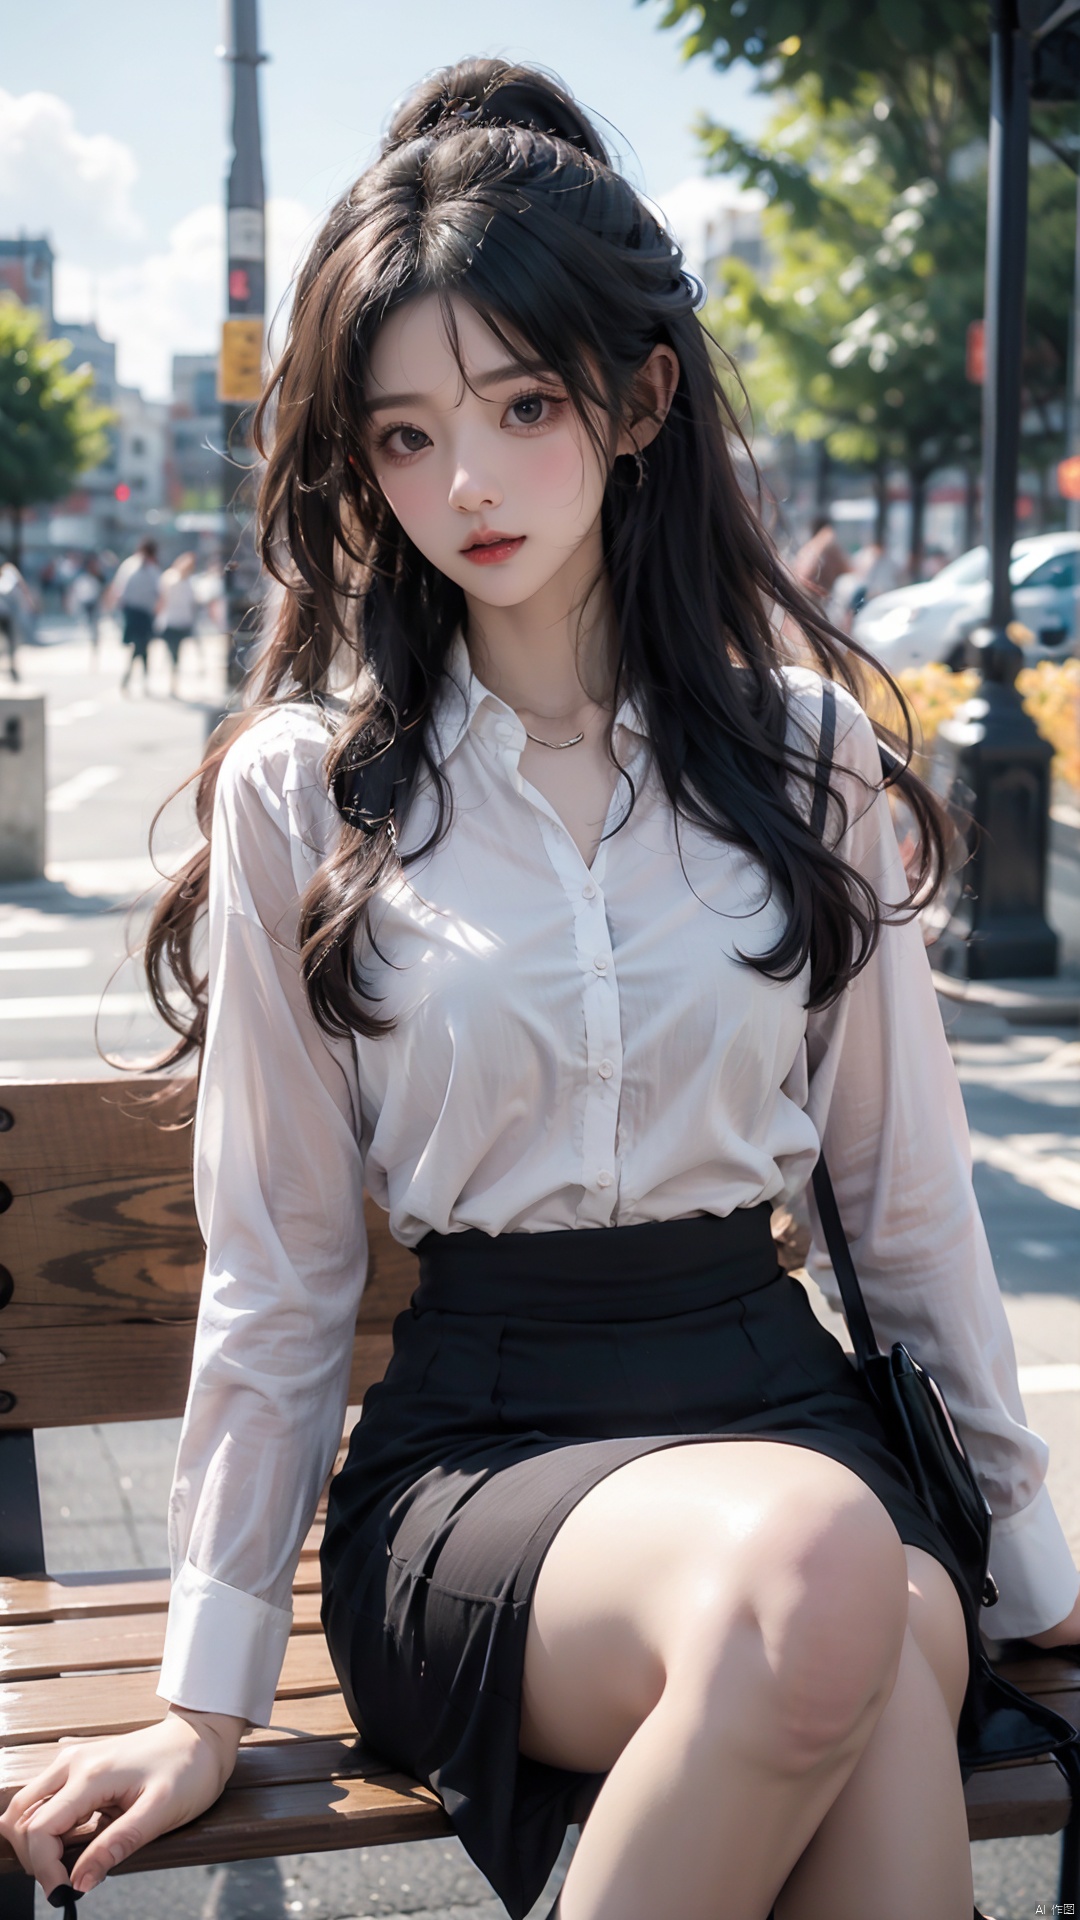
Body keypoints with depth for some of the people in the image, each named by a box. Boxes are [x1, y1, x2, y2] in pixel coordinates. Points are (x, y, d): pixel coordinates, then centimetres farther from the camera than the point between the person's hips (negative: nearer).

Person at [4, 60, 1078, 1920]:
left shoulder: (803, 745, 7)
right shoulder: (301, 789, 1)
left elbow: (907, 1188, 12)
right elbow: (274, 1275, 4)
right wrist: (208, 1697, 5)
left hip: (775, 1392, 2)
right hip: (469, 1446, -2)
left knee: (895, 1652, -34)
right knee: (814, 1567, -36)